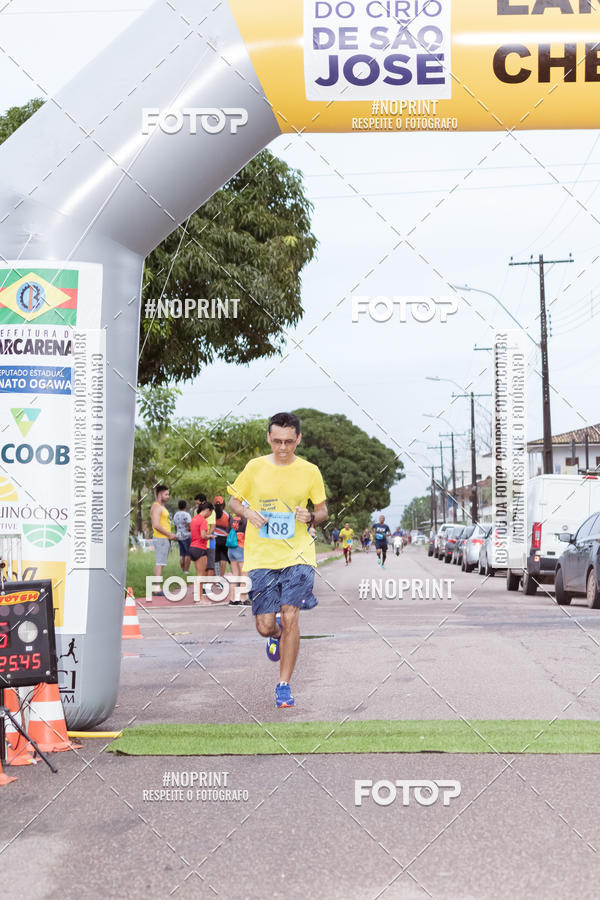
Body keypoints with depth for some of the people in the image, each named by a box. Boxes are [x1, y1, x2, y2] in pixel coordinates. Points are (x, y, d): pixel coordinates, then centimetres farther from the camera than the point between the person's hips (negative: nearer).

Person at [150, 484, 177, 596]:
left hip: (165, 538, 10)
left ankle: (156, 589, 12)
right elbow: (156, 525, -21)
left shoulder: (162, 507, 20)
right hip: (160, 539, -10)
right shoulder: (156, 507, -13)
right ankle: (157, 589, -13)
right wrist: (169, 534, -15)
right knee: (159, 563, -11)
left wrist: (171, 534, 13)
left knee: (159, 564, 10)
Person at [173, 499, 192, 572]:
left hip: (179, 537, 7)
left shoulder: (175, 515, 12)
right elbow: (188, 527, -18)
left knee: (182, 554, 8)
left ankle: (183, 570, 7)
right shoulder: (186, 514, -11)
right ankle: (186, 570, -7)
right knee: (188, 554, -3)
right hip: (187, 536, -7)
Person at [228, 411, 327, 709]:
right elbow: (234, 501, 12)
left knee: (290, 615, -13)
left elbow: (322, 510, 13)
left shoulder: (310, 472, 2)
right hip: (261, 557, 1)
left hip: (297, 554, -1)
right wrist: (247, 513, -9)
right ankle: (278, 634, 39)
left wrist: (311, 517, -10)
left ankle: (284, 685, 1)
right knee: (265, 626, 0)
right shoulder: (255, 467, 1)